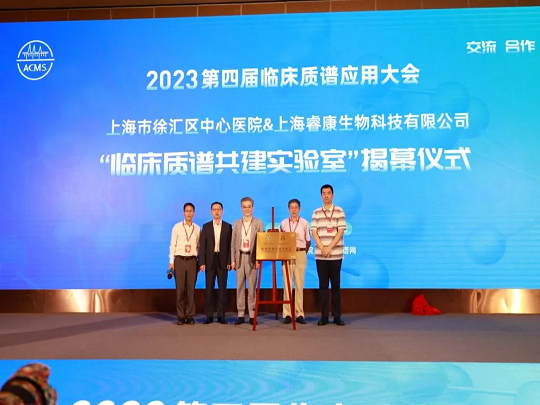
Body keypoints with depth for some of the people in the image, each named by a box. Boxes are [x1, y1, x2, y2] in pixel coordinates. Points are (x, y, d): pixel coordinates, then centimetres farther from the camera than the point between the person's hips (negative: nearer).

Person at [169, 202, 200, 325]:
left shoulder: (197, 228, 7)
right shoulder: (177, 227, 2)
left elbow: (199, 246, 10)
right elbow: (173, 245, 2)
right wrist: (171, 261, -3)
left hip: (192, 260, 2)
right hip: (179, 260, -1)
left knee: (191, 288, 3)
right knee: (180, 289, -1)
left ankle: (190, 316, 10)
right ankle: (180, 316, 7)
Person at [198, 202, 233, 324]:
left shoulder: (228, 226, 6)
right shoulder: (206, 226, 7)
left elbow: (230, 245, 2)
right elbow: (202, 246, 3)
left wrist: (229, 261, -6)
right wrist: (201, 262, -5)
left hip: (222, 261, 0)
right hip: (210, 260, 1)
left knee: (222, 288, 2)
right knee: (209, 288, 2)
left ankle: (221, 315, 8)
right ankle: (209, 315, 8)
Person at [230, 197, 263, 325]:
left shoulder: (258, 223, 5)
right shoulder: (236, 223, 12)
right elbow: (233, 243, 10)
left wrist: (258, 259, -8)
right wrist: (232, 260, 2)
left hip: (252, 257, -2)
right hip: (240, 257, 2)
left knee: (252, 287, -1)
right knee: (240, 286, 3)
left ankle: (252, 315, 5)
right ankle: (240, 315, 8)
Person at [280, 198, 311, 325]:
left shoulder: (304, 223, 4)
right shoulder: (283, 223, 7)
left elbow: (308, 241, 9)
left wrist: (304, 253, 5)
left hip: (300, 255, -1)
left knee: (299, 284, 2)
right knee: (287, 284, -1)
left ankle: (299, 313, 6)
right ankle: (287, 314, 1)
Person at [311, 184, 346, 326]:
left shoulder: (339, 211, 2)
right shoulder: (316, 212, 7)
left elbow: (340, 231, -5)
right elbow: (314, 232, 1)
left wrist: (329, 248, -12)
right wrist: (322, 248, -12)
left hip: (335, 254, -1)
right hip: (320, 254, 1)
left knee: (335, 284, 2)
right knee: (323, 284, 3)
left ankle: (337, 316, 8)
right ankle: (324, 315, 8)